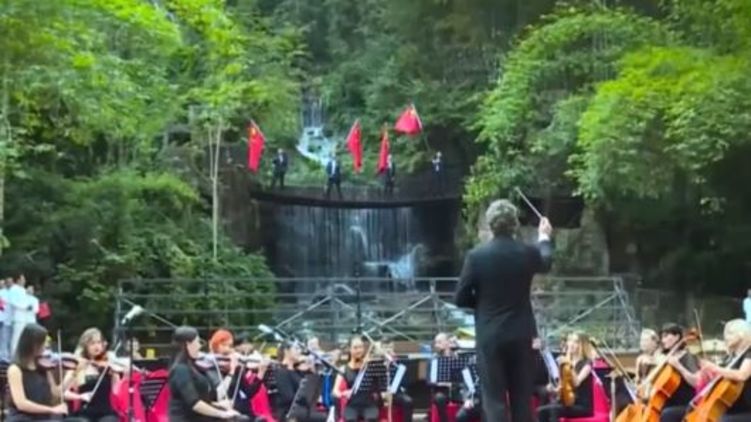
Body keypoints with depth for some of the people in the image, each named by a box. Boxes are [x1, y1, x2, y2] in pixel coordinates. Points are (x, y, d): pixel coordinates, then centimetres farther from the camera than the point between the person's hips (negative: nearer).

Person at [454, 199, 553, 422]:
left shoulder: (476, 256, -11)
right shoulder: (528, 253, -3)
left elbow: (461, 299, -6)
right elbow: (546, 262, 23)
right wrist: (544, 236, 41)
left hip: (490, 336, -3)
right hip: (520, 335, 3)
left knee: (494, 400, 0)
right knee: (522, 399, 12)